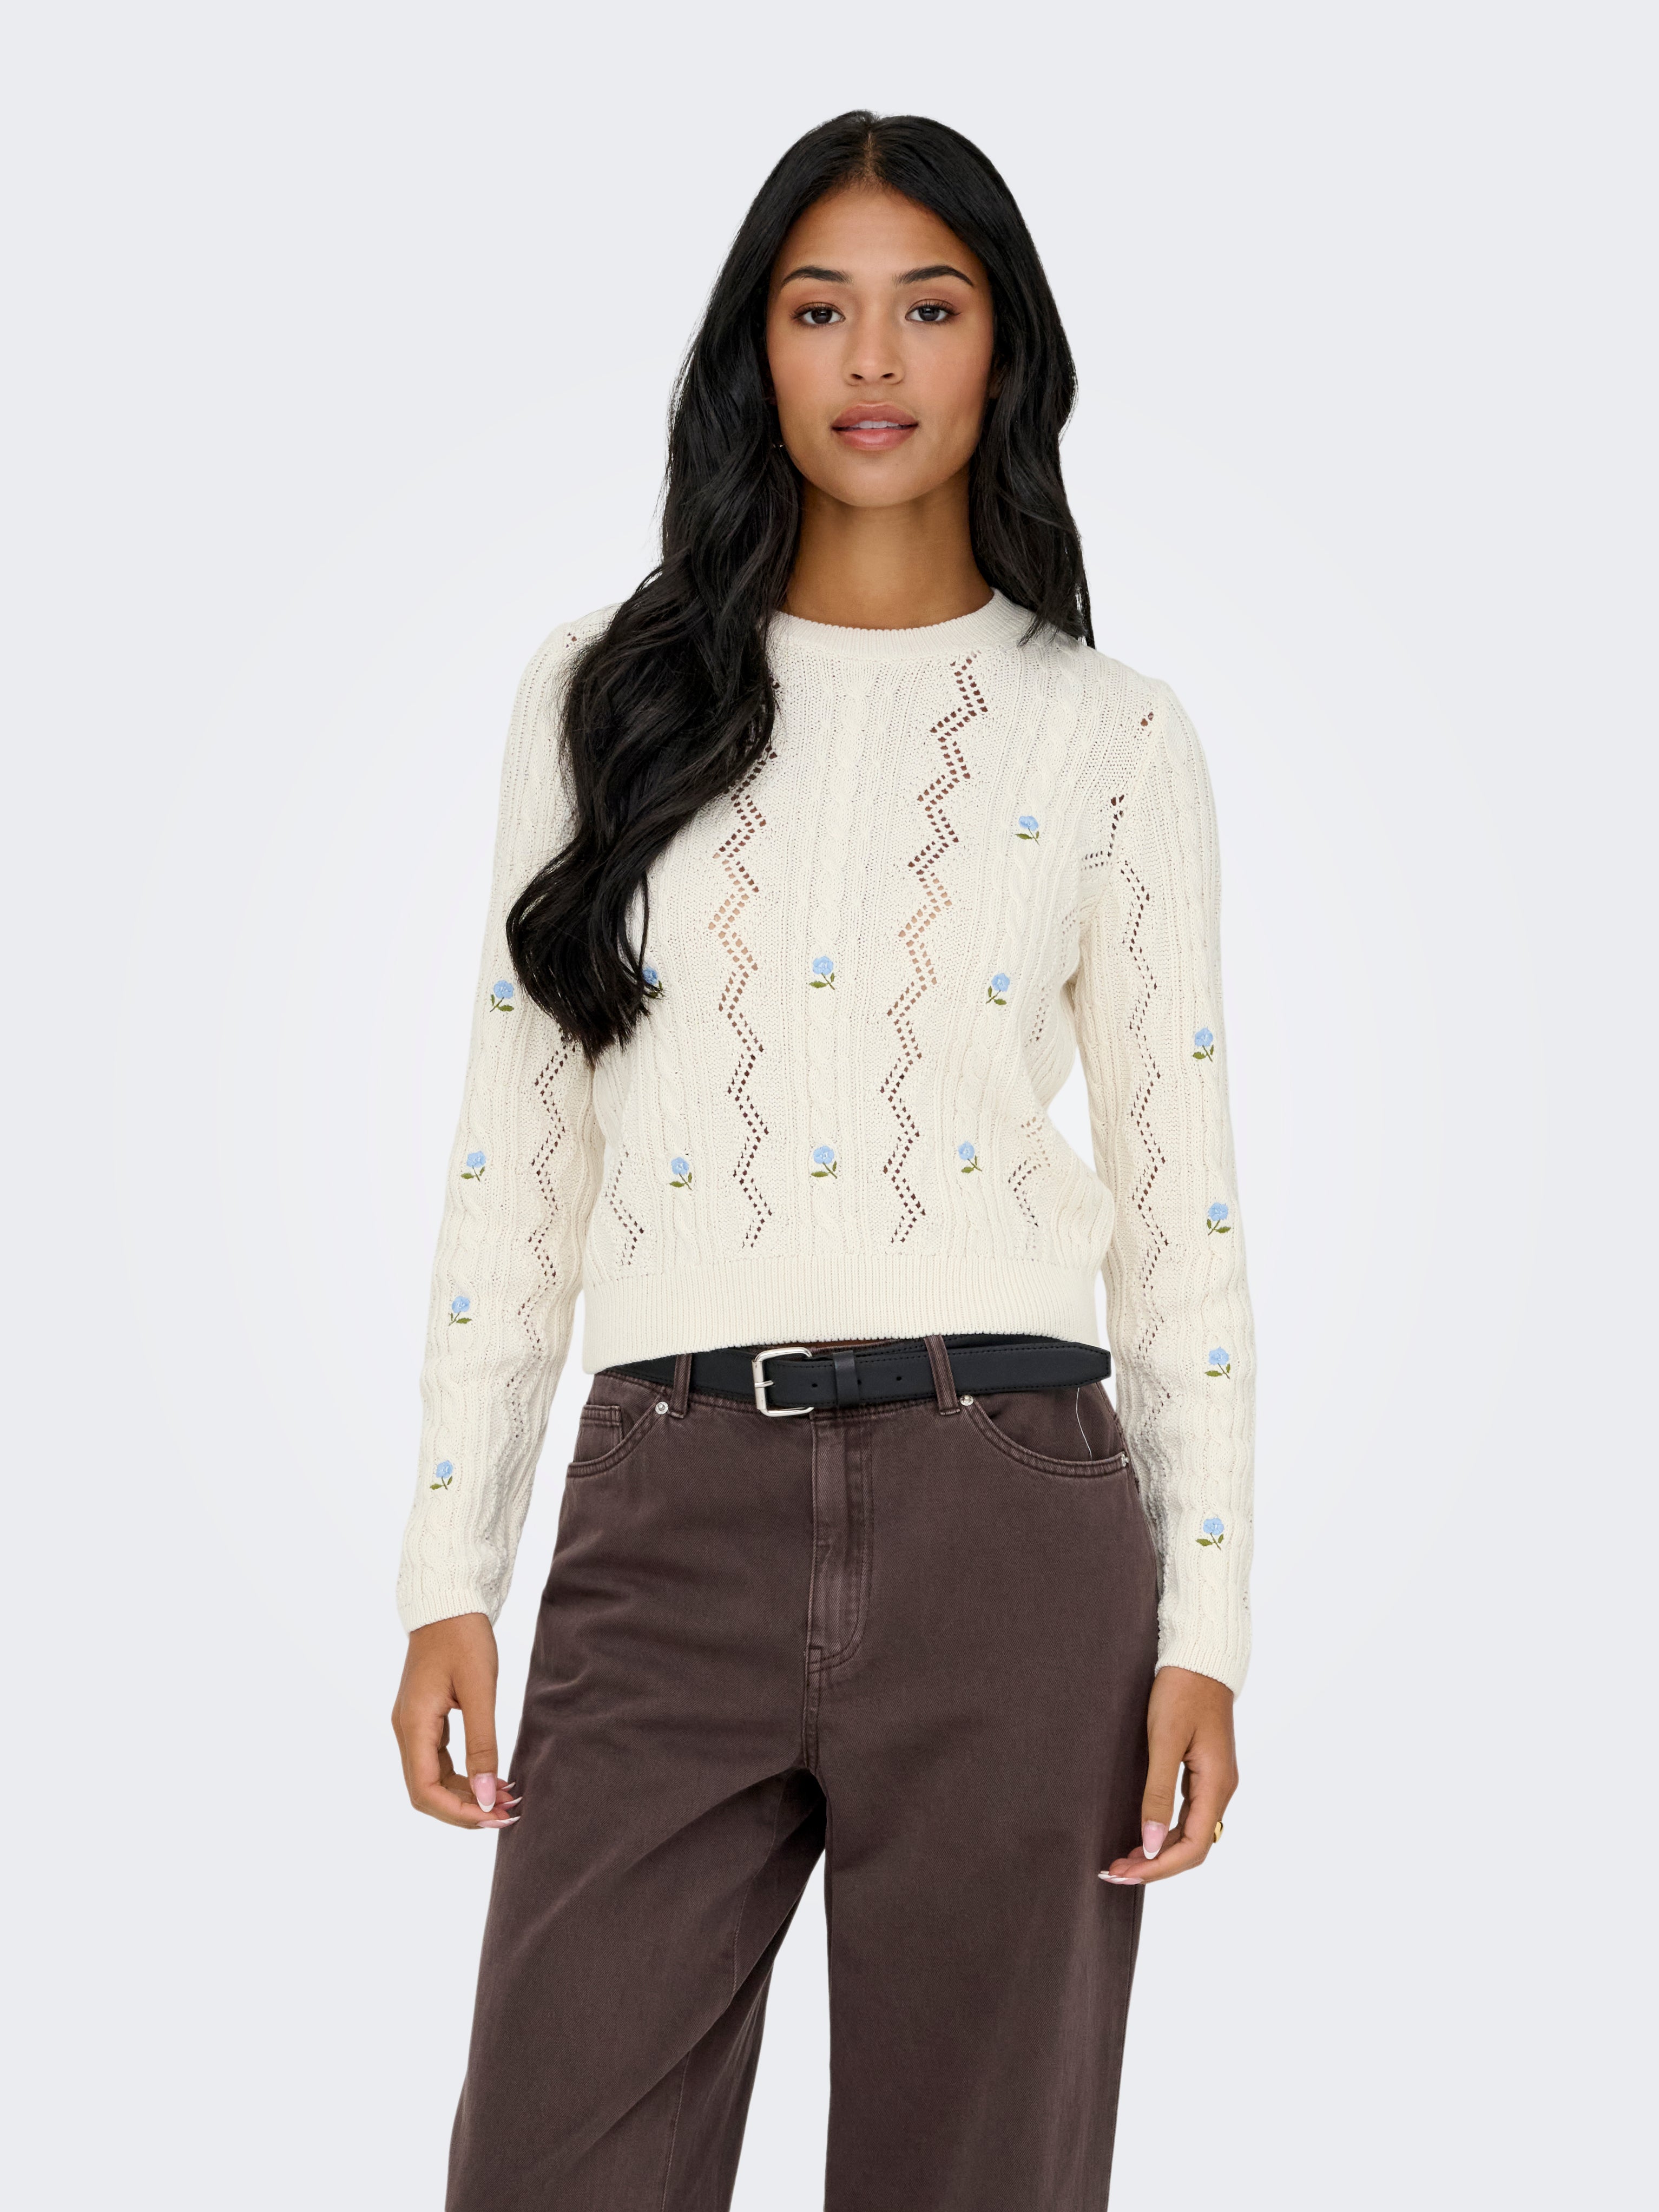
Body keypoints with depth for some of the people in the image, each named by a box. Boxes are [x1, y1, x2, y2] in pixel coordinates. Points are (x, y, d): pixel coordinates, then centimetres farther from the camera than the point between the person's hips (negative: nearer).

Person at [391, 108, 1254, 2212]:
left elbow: (1178, 1198, 7)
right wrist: (447, 1571, 4)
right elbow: (512, 1152, 10)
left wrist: (1204, 1631, 0)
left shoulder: (1112, 735, 8)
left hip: (1009, 1517, 0)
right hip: (668, 1523, 1)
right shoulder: (608, 697, 11)